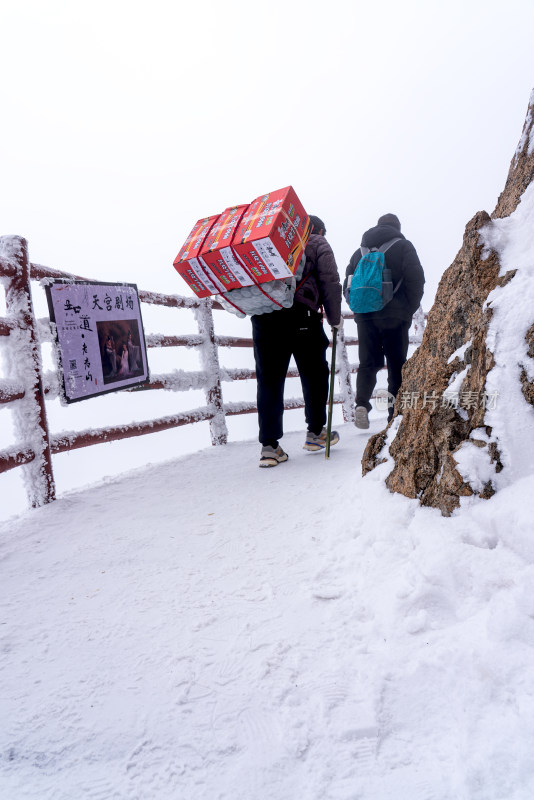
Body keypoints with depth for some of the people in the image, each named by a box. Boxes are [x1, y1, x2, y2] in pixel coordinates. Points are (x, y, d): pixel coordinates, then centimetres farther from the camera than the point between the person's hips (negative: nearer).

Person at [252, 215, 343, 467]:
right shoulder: (318, 244, 14)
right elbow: (330, 283, 4)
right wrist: (335, 318, 11)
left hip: (263, 315, 4)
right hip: (300, 316, -4)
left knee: (268, 380, 3)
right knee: (314, 374, 12)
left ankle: (269, 445, 0)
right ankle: (316, 432, 21)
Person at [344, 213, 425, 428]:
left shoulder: (360, 251, 17)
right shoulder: (403, 246, 5)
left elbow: (348, 283, 14)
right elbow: (416, 279, -5)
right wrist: (409, 309, 4)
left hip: (365, 316, 3)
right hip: (394, 316, -3)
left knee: (367, 363, 8)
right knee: (397, 364, 4)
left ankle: (362, 404, -12)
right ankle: (396, 413, 3)